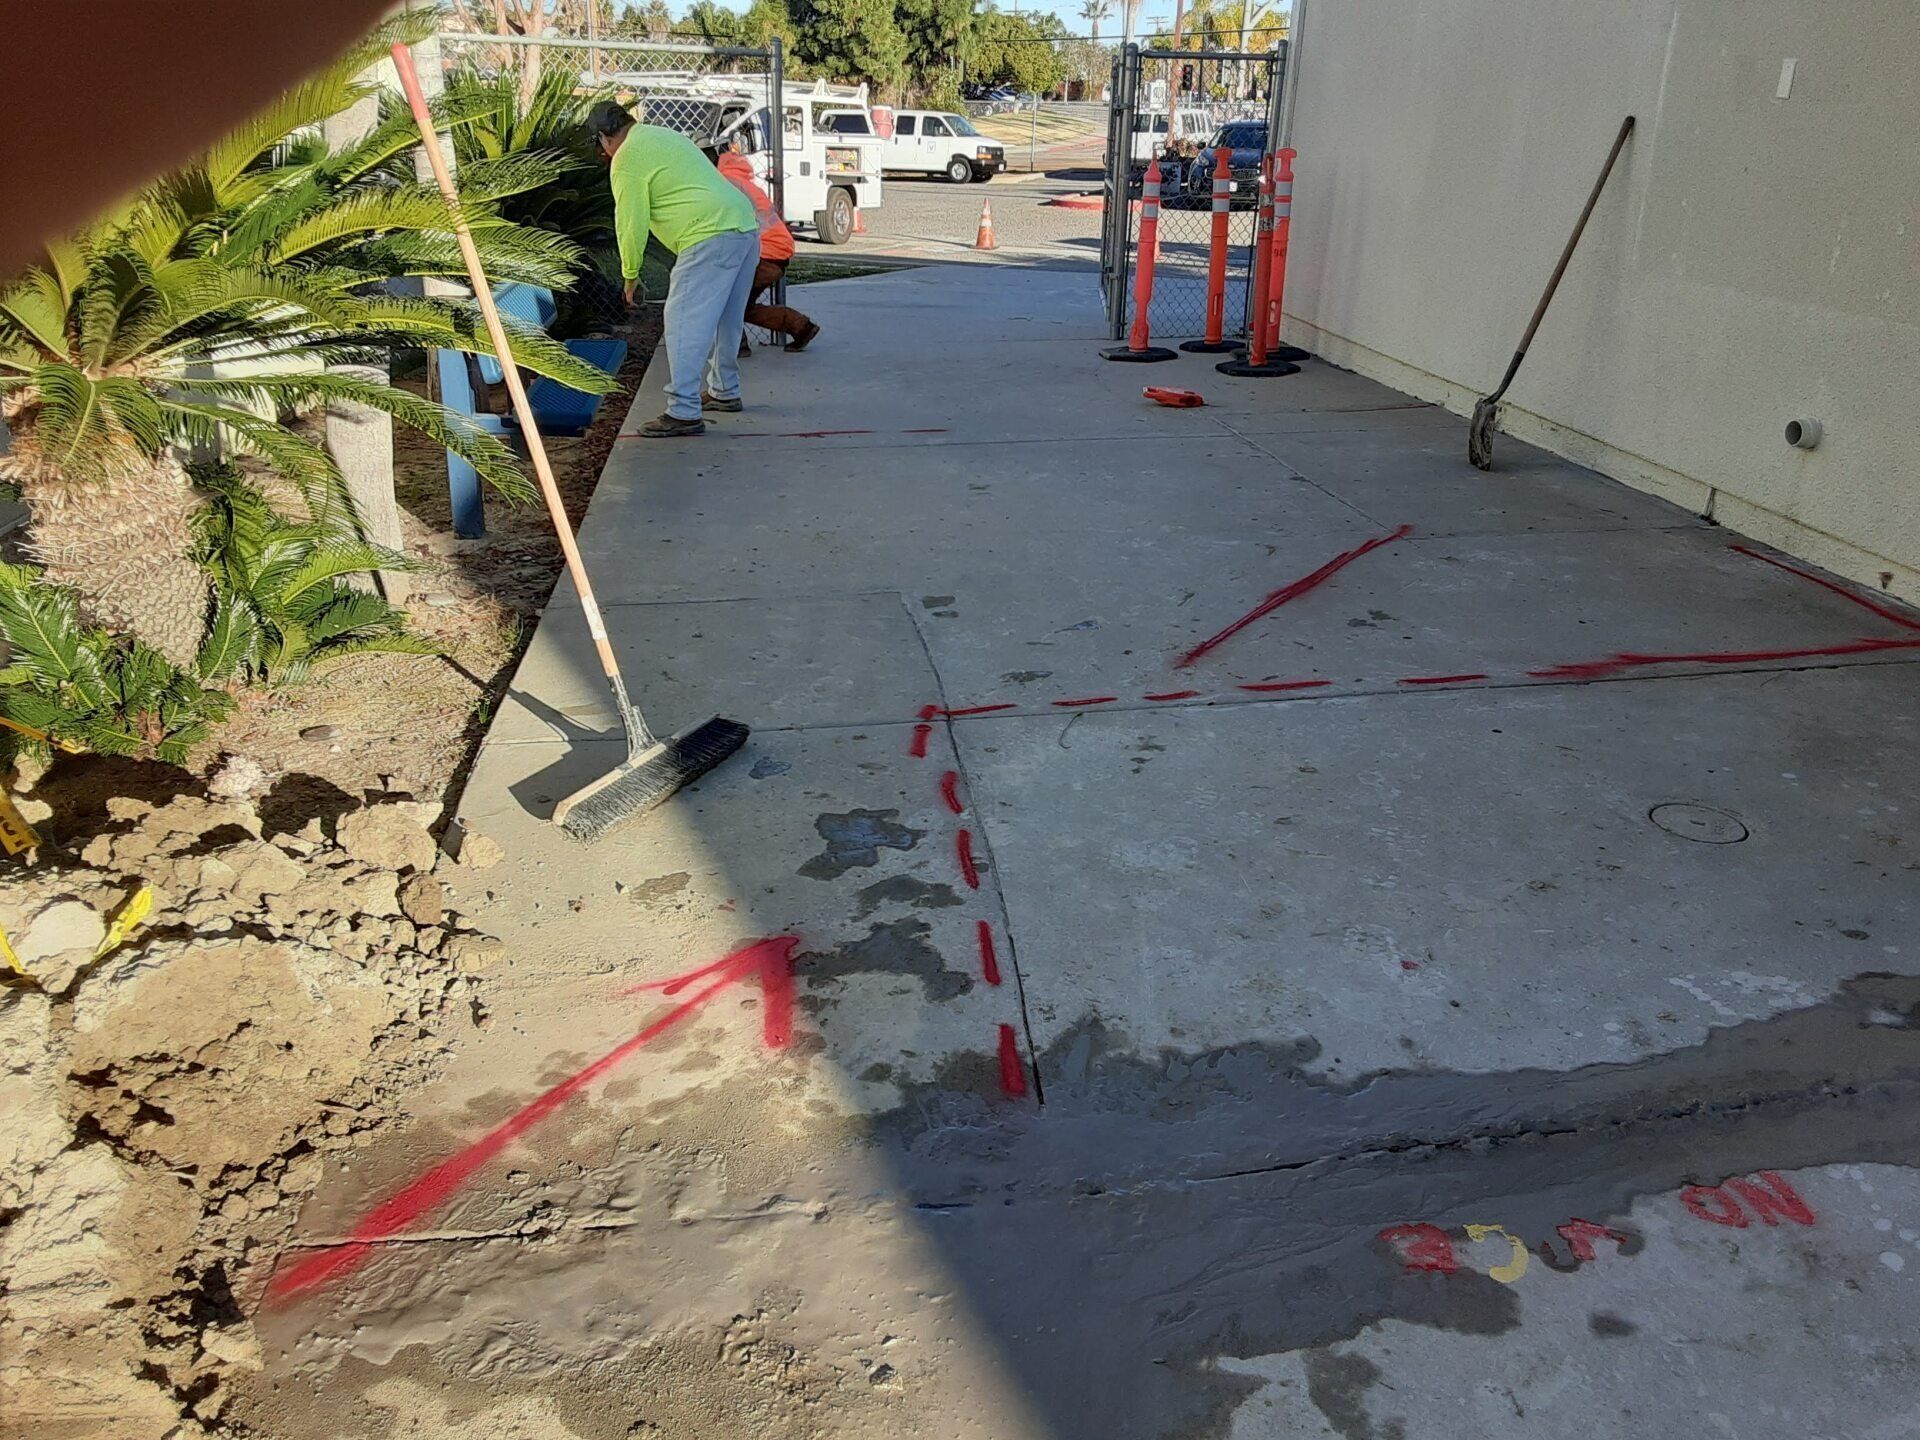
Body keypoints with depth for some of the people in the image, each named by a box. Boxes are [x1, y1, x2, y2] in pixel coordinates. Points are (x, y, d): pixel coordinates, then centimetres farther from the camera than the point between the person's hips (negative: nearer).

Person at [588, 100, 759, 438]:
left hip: (710, 238, -10)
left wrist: (630, 274, 7)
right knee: (725, 321, 21)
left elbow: (631, 224, -5)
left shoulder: (627, 159, -3)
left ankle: (684, 412, -12)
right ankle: (725, 391, 34)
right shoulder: (666, 136, 26)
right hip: (746, 227, 10)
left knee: (684, 322, -9)